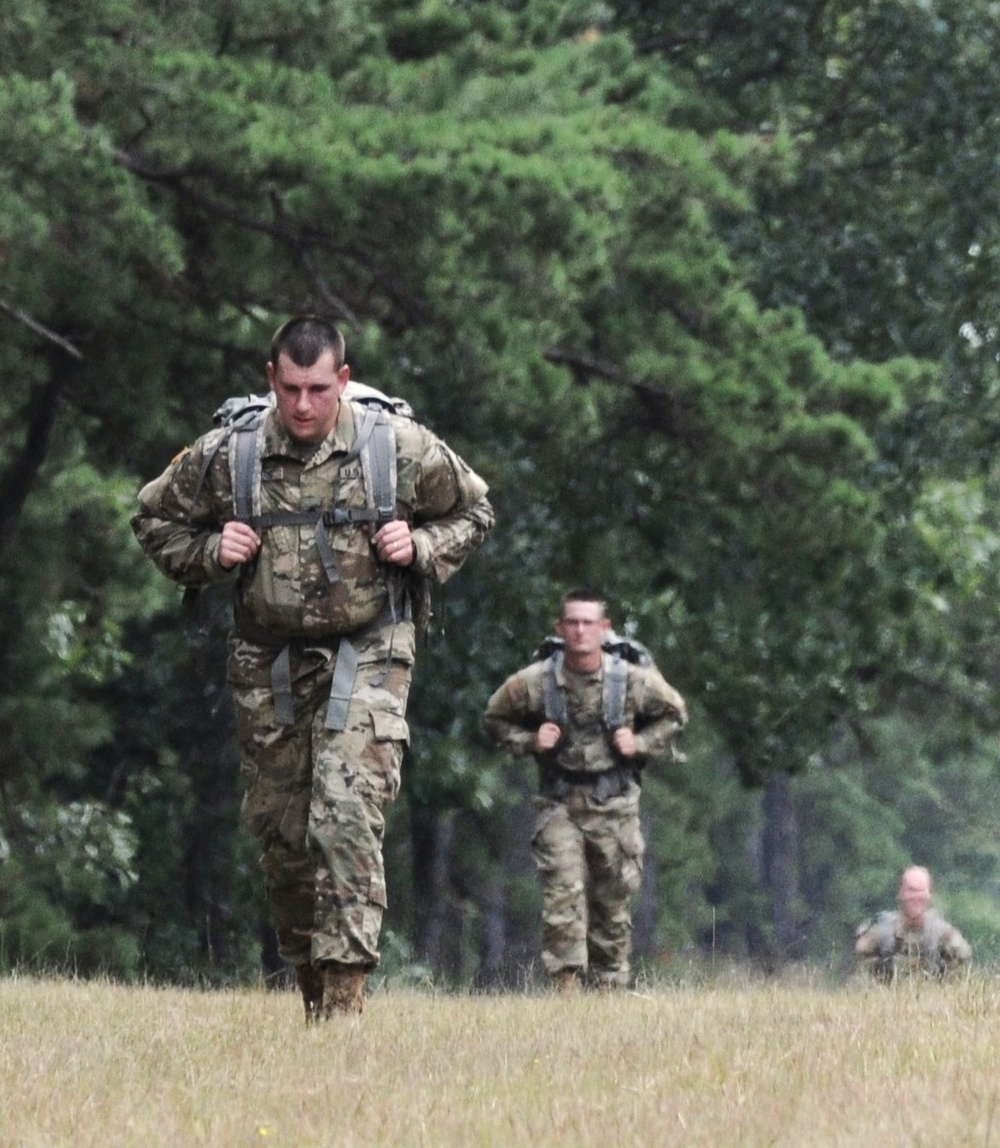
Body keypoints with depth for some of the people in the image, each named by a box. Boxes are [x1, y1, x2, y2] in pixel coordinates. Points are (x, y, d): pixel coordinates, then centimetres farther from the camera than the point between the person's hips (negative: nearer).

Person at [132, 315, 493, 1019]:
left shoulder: (401, 447, -6)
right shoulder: (225, 457, -4)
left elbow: (474, 512, 11)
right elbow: (155, 519, 12)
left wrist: (422, 548, -8)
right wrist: (209, 553, -7)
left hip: (366, 659, -3)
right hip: (268, 663, 3)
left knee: (346, 818, -18)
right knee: (278, 827, 8)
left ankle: (345, 992, -19)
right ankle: (310, 986, 24)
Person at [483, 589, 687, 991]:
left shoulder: (633, 679, -6)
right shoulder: (534, 682, -7)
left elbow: (674, 714, 11)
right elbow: (496, 718, 10)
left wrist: (640, 744, -4)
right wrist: (529, 742, -7)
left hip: (613, 804, 1)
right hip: (559, 802, -1)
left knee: (612, 899, 8)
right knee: (563, 891, -16)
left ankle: (609, 984, 21)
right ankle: (566, 981, -17)